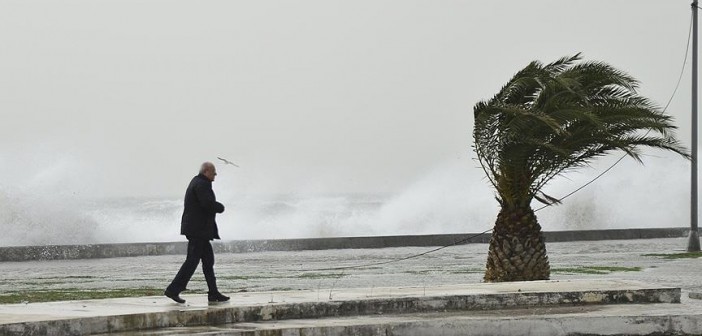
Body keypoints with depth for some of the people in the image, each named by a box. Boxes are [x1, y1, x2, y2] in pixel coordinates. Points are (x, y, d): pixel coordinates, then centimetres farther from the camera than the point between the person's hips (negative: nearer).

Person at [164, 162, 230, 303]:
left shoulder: (196, 183, 19)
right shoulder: (202, 184, -15)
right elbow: (208, 203, -27)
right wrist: (221, 207, -9)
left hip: (198, 229, 11)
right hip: (198, 229, -11)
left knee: (208, 260, 10)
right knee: (192, 261, -9)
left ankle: (213, 293, 11)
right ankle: (173, 290, -8)